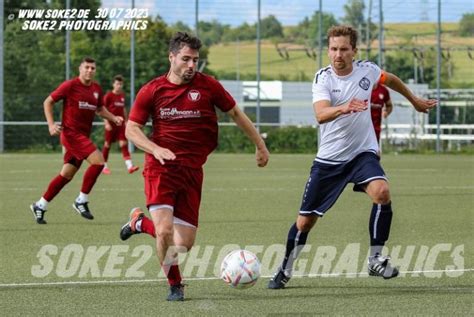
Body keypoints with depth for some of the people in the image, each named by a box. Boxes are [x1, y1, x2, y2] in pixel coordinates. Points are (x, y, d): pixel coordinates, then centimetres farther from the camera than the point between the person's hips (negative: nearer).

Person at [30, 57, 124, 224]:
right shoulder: (70, 85, -9)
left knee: (67, 175, 11)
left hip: (83, 135, 7)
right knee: (98, 161, -20)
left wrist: (113, 118, 8)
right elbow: (48, 102, -2)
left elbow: (100, 109, 26)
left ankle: (40, 206, 22)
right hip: (71, 133, -7)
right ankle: (81, 201, -10)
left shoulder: (96, 89, 10)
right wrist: (51, 124, -13)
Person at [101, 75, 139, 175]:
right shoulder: (108, 95, -6)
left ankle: (129, 166, -16)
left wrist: (126, 121, 17)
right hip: (111, 124, -4)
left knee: (124, 144, -6)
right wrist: (106, 123, -14)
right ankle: (104, 166, 16)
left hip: (121, 124, 4)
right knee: (107, 144, 4)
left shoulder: (122, 95, 10)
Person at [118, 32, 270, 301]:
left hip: (192, 171, 2)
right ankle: (175, 285, 3)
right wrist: (155, 149, -16)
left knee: (185, 243, -1)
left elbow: (235, 113, 14)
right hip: (161, 168, -2)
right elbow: (131, 129, 2)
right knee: (165, 230, -21)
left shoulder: (208, 86, 1)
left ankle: (141, 222, 27)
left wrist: (260, 144, 15)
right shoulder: (152, 91, -2)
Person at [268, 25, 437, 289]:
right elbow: (321, 115, -33)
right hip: (329, 158, -1)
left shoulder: (368, 70, -6)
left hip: (363, 153, 1)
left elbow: (390, 79, 19)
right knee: (306, 219, 4)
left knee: (382, 192, -29)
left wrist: (414, 100, 31)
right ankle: (285, 271, 28)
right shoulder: (323, 78, -14)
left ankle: (376, 260, -15)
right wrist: (343, 108, -53)